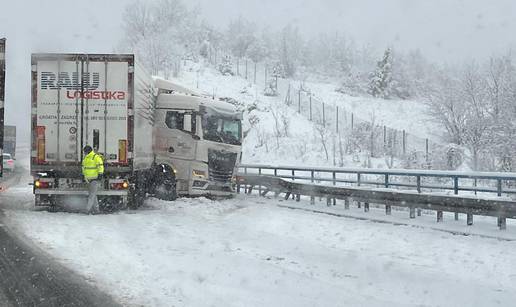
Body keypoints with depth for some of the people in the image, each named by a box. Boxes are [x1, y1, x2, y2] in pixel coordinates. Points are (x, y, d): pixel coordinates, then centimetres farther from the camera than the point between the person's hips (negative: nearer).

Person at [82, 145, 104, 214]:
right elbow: (84, 167, 26)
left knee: (92, 193, -11)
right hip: (88, 179, 9)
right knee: (91, 193, 9)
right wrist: (83, 175, 26)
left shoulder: (96, 157, -11)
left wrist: (100, 174, -21)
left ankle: (89, 208, -16)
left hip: (94, 178, -9)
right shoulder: (85, 158, 15)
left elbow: (100, 166, -16)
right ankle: (96, 209, 14)